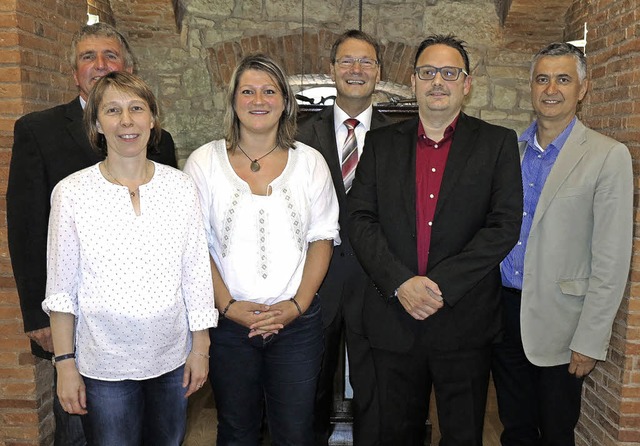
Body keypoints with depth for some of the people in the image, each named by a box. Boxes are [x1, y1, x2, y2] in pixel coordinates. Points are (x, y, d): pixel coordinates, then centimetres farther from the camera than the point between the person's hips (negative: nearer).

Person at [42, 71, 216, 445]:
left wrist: (201, 347, 1)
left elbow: (196, 273, 0)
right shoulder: (71, 192, -8)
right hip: (104, 362, -2)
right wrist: (65, 363, -3)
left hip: (172, 357, 2)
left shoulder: (181, 186, -4)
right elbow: (62, 287, -4)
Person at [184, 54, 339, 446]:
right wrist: (227, 305, -10)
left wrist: (297, 304, -8)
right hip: (228, 322, 0)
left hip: (297, 323, 1)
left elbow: (322, 239, 3)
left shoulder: (309, 162, 3)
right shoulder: (204, 162, 0)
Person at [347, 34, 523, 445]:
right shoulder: (382, 142, 6)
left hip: (465, 320, -1)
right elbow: (361, 221, -1)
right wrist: (401, 282, -14)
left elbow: (505, 226, -8)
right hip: (393, 317, 2)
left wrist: (441, 284, -16)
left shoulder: (497, 144, 1)